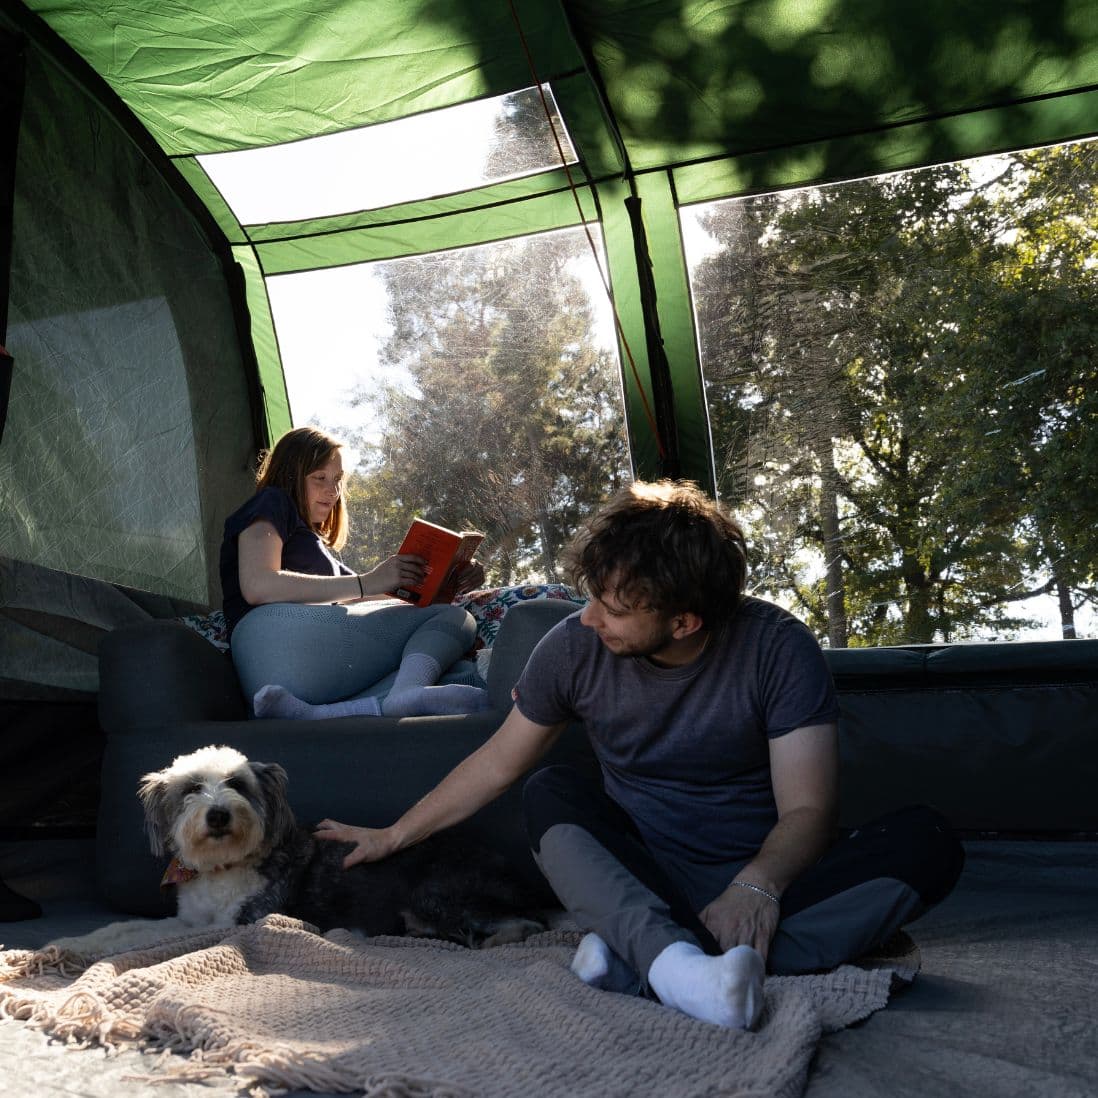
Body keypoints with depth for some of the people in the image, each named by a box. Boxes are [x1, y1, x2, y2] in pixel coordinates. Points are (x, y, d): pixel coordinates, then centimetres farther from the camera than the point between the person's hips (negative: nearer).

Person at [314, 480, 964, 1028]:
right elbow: (498, 763, 7)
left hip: (760, 886, -1)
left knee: (928, 842, -28)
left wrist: (757, 883, -36)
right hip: (643, 881, 1)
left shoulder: (777, 648, -14)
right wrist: (392, 836, 13)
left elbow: (807, 809, -16)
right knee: (553, 793, -24)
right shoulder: (575, 647, -7)